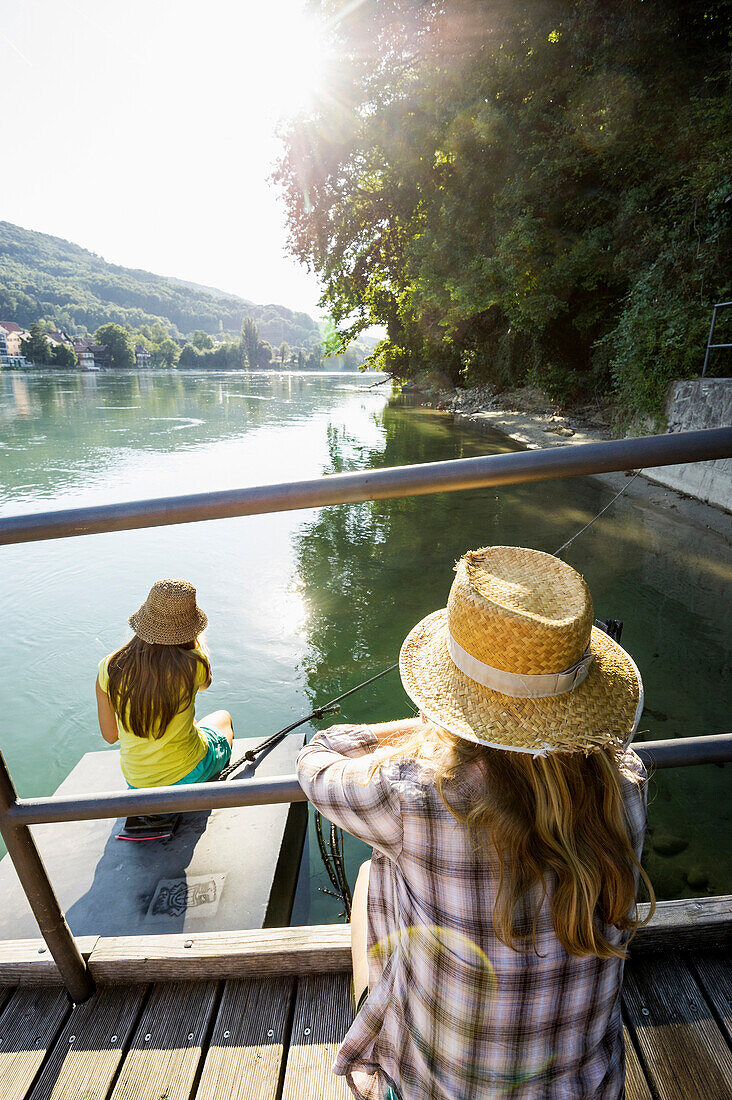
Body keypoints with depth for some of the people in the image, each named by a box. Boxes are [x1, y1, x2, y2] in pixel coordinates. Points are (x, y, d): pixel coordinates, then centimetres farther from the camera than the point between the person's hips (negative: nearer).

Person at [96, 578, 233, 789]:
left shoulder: (108, 668, -17)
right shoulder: (192, 664, -26)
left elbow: (110, 736, -4)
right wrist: (193, 638, -2)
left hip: (136, 781, 4)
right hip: (188, 774, -3)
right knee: (223, 717, 29)